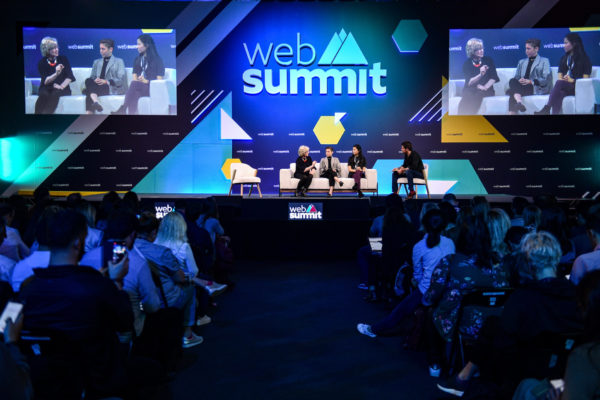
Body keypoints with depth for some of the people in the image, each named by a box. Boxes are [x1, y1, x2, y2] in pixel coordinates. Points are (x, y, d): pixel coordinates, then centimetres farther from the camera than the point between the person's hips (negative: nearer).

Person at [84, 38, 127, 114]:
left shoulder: (119, 61, 14)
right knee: (88, 80, -31)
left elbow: (121, 80, 0)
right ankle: (95, 102, -51)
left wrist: (106, 81, -16)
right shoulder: (96, 62, 29)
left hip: (112, 89, -4)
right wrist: (95, 80, -7)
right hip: (98, 87, 4)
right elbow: (92, 77, 19)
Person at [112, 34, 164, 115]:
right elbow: (134, 77, 12)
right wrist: (138, 80, -12)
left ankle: (123, 109, -42)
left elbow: (159, 80, 0)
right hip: (137, 87, 3)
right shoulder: (137, 59, 23)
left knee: (134, 84, -36)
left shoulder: (157, 60, 8)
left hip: (152, 89, -3)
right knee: (134, 94, -35)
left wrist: (146, 81, -15)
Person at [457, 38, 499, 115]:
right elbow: (469, 82, -3)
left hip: (486, 90, -1)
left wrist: (485, 87, -15)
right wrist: (480, 74, -19)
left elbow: (494, 78, 2)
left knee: (477, 95, -33)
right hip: (470, 90, 1)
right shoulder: (467, 64, 7)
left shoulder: (488, 60, 9)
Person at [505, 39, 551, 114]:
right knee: (512, 81, -31)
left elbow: (546, 80, 2)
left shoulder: (544, 61, 16)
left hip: (536, 89, -4)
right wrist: (519, 81, -8)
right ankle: (519, 102, -53)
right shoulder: (521, 62, 29)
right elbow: (516, 77, 18)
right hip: (522, 87, 4)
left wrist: (530, 81, -13)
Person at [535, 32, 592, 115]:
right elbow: (560, 76, 13)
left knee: (560, 83, -36)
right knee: (559, 93, -36)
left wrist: (572, 80, -14)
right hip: (564, 87, 4)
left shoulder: (584, 59, 8)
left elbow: (586, 78, 1)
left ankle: (546, 109, -50)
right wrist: (564, 79, -11)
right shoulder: (564, 58, 23)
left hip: (578, 87, -4)